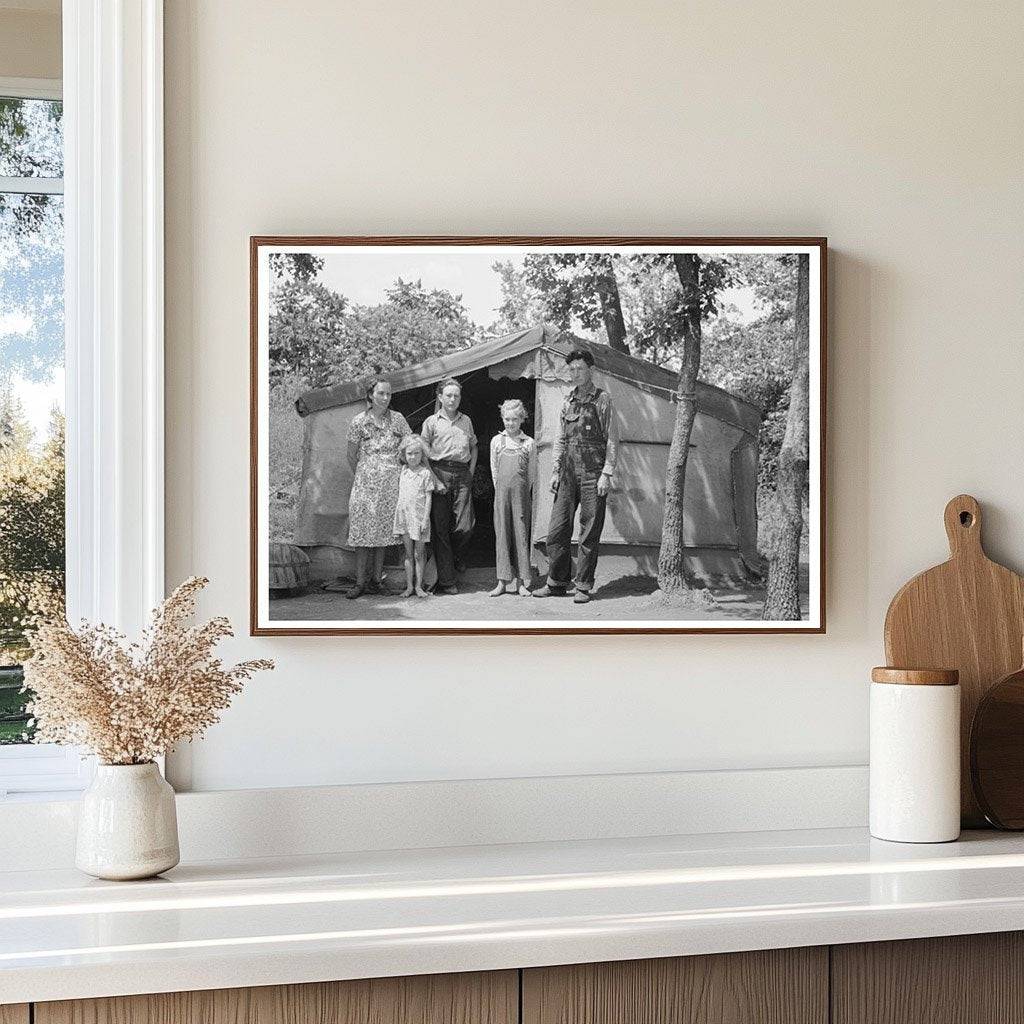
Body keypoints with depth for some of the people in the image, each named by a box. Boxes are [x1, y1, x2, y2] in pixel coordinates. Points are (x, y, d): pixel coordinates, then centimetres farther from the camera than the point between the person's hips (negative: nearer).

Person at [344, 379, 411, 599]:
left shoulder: (397, 419, 5)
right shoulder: (359, 421, 2)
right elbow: (352, 455, 9)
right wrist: (361, 475, 11)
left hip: (391, 481, 1)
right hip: (365, 481, -1)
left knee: (382, 531, 2)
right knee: (363, 530, -5)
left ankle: (375, 579, 9)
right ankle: (360, 581, -2)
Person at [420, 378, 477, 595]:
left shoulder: (466, 421, 18)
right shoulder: (431, 422, 7)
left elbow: (474, 447, 25)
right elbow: (422, 452, 3)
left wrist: (471, 471, 11)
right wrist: (433, 477, -8)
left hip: (463, 475, 3)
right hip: (440, 473, -3)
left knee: (465, 526, -7)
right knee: (440, 528, -4)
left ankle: (457, 558, 25)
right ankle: (446, 581, 0)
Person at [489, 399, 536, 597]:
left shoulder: (529, 443, 3)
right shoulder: (496, 441, 7)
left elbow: (532, 473, 7)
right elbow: (494, 471, 11)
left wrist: (522, 493, 6)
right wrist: (501, 491, 8)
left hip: (521, 493, -1)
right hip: (502, 492, 1)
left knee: (521, 534, 0)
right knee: (502, 534, 1)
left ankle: (521, 582, 4)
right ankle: (502, 582, 6)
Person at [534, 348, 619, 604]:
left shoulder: (602, 400, -1)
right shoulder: (568, 402, 14)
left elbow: (612, 440, -4)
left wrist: (606, 474, -10)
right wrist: (555, 471, 12)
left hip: (593, 475, -5)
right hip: (568, 474, 5)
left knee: (589, 533, -1)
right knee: (557, 529, 4)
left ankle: (583, 586, 6)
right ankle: (556, 583, 14)